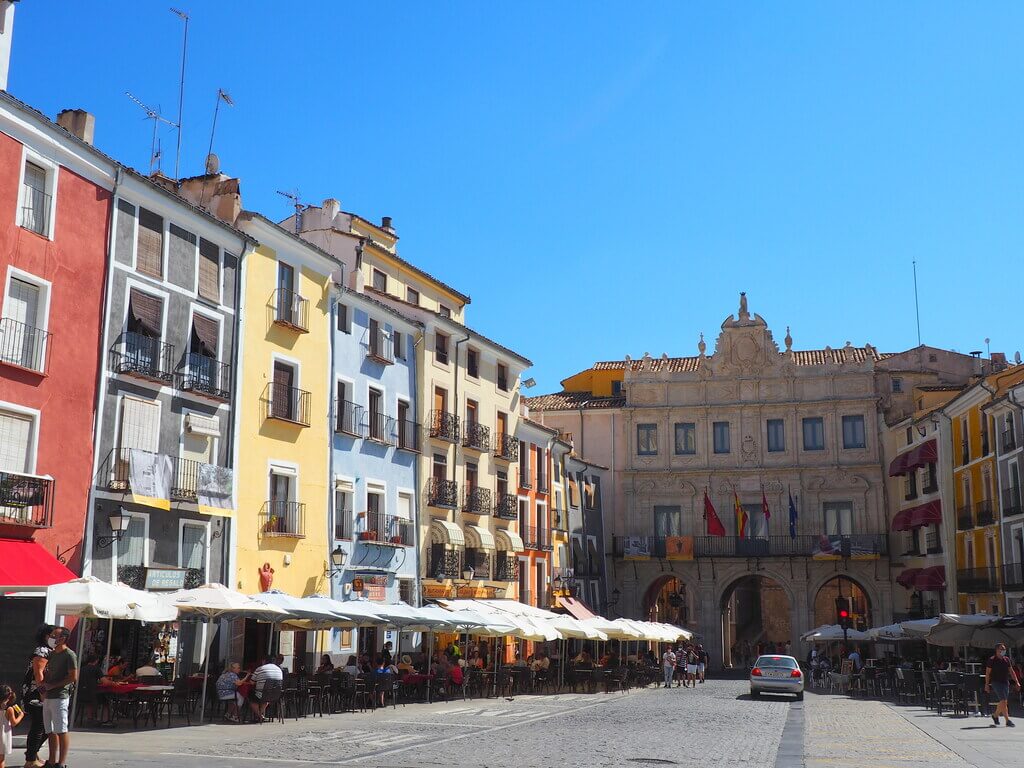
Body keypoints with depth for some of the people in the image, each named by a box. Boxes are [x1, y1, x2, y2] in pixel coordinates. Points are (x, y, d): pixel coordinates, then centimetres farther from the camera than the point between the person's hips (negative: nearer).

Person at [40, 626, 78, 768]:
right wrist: (44, 685, 5)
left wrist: (52, 685, -13)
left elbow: (73, 678, -14)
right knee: (50, 731, 12)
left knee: (61, 730, -6)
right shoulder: (52, 654, 16)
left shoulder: (69, 655, -9)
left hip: (60, 697, -9)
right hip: (48, 697, 9)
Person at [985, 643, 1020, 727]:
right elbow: (987, 673, -4)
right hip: (996, 682, -6)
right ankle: (1008, 721, -16)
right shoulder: (992, 660, -6)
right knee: (1003, 702, -15)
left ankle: (995, 715, 34)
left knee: (1002, 703, 12)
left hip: (1005, 682, 6)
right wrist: (987, 684, -8)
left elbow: (1011, 671, 14)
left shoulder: (1006, 659, 10)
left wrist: (1017, 682, 6)